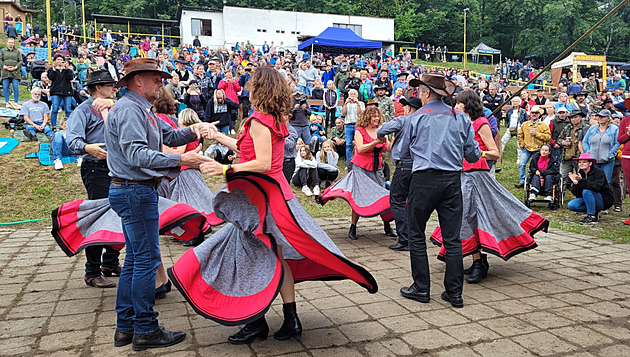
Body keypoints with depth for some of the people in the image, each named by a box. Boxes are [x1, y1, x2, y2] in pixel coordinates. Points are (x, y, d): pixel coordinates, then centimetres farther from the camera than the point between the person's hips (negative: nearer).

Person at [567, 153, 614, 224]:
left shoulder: (599, 172, -14)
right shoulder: (579, 174, 0)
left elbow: (597, 186, -33)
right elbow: (576, 194, -6)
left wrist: (582, 181, -40)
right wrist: (575, 183, -25)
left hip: (604, 201, -6)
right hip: (587, 200, 6)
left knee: (586, 191, -32)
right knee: (571, 205, -16)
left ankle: (592, 216, -20)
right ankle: (594, 211, 4)